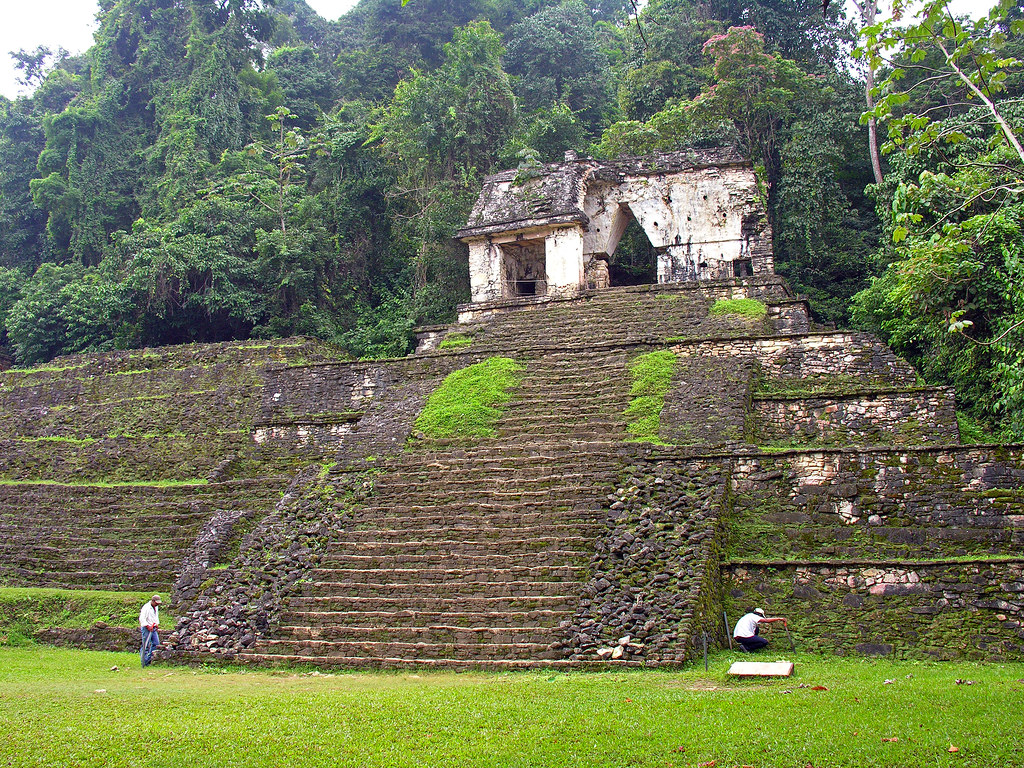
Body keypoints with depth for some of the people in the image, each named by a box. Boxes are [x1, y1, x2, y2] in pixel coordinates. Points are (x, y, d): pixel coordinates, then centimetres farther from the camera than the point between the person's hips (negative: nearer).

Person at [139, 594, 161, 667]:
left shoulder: (156, 607, 12)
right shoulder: (146, 607, -16)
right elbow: (142, 619, -21)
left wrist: (157, 624, 11)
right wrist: (148, 626, -24)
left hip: (153, 628, 8)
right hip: (146, 628, -8)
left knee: (156, 643, 4)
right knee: (146, 646, -5)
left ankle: (149, 658, 15)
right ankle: (144, 662, 1)